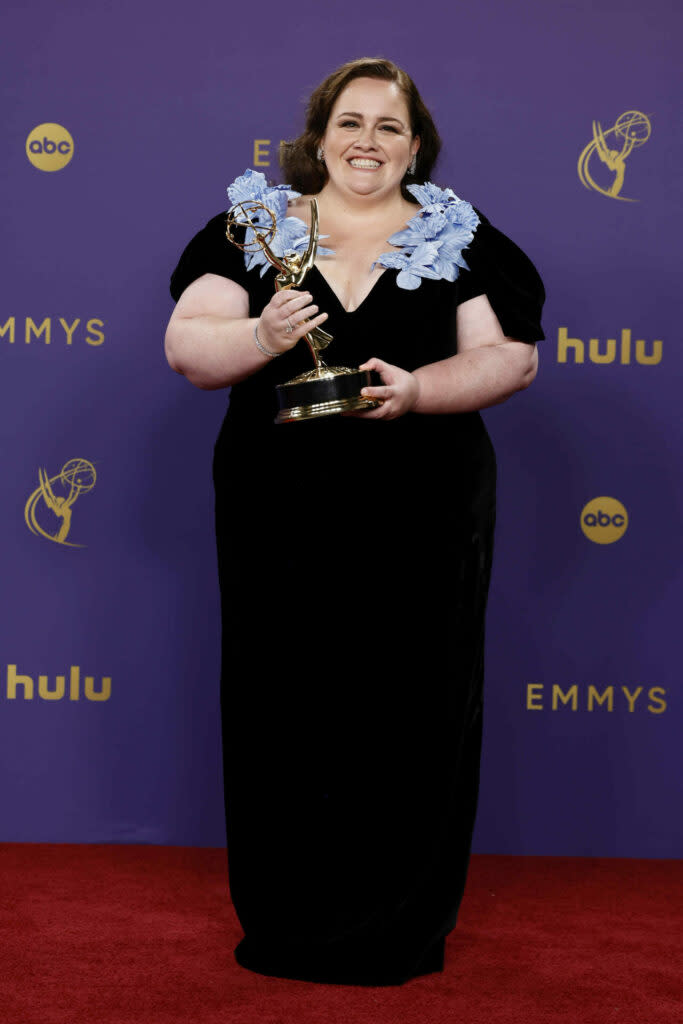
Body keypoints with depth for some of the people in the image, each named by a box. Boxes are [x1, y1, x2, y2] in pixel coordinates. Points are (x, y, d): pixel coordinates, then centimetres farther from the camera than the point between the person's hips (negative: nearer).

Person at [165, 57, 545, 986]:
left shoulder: (461, 240, 8)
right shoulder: (253, 227, 8)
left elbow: (512, 355, 2)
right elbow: (186, 347, 0)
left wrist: (418, 388, -16)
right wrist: (262, 337, -20)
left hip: (422, 523, 0)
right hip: (280, 516, 0)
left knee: (412, 707, 3)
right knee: (282, 703, 3)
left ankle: (405, 922, 19)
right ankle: (284, 917, 19)